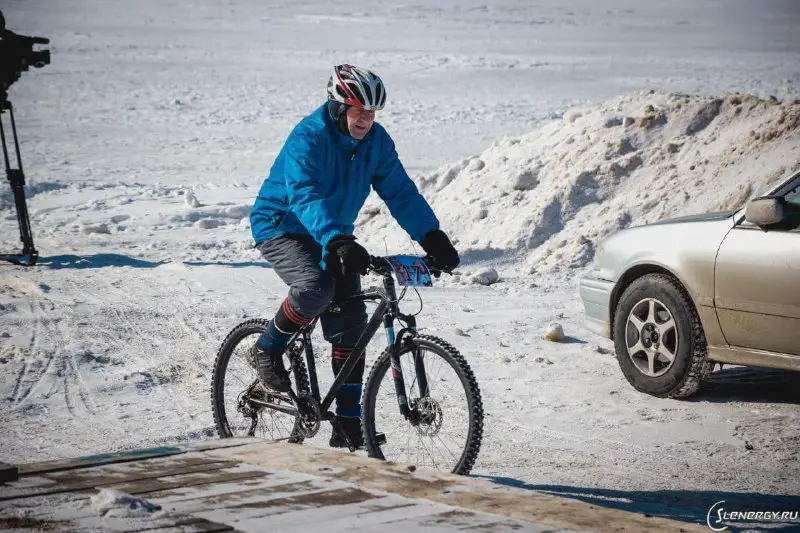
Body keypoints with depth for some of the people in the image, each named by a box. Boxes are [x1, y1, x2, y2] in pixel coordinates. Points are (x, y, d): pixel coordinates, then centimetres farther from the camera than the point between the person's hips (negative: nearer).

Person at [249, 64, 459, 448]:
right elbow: (306, 198, -38)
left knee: (350, 323, -3)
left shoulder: (376, 141, -5)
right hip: (282, 227, -6)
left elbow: (400, 191, -5)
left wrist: (433, 238, -17)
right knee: (317, 287, -34)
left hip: (335, 237, 6)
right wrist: (338, 243, -53)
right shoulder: (308, 138, -25)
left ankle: (348, 424, 3)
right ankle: (267, 350, -7)